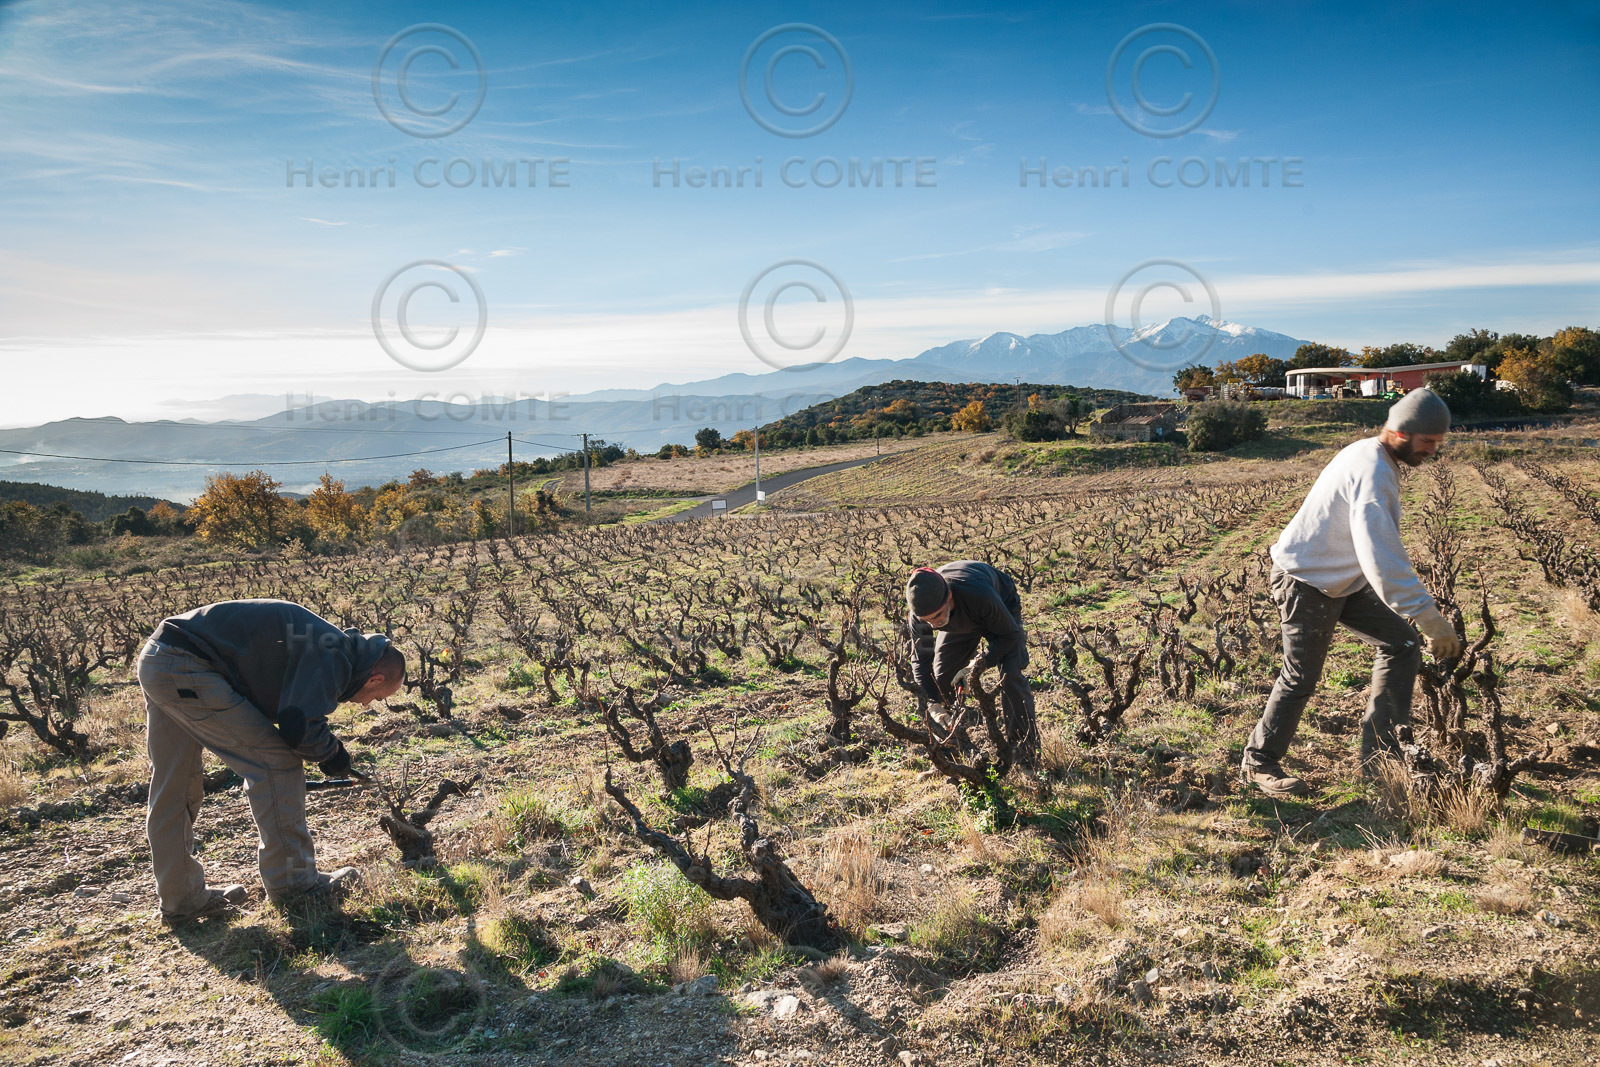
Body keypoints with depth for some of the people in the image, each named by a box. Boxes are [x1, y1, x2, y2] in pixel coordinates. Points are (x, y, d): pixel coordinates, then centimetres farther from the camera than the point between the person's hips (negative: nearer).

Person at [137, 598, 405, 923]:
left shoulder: (328, 645, 17)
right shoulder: (334, 658, -13)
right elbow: (298, 726, -20)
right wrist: (333, 754, -2)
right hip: (186, 666, -11)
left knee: (171, 786, 16)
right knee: (276, 762, -5)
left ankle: (181, 899, 28)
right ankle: (290, 881, 5)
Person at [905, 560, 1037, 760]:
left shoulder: (979, 594, -47)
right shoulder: (921, 611, -34)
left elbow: (1009, 634, -28)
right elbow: (921, 661, -21)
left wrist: (976, 666, -34)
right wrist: (933, 705, -33)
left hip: (1002, 609, -3)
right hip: (959, 622, 4)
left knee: (1010, 674, -20)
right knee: (941, 677, -6)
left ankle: (1028, 750, -7)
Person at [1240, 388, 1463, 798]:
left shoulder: (1371, 455, 6)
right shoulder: (1372, 472, -26)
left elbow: (1382, 548, 16)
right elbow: (1381, 557, -34)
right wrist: (1430, 618, -33)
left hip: (1343, 580, 10)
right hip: (1307, 582, -10)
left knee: (1401, 644, 7)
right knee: (1302, 677, -1)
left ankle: (1380, 754, 14)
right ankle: (1259, 764, 16)